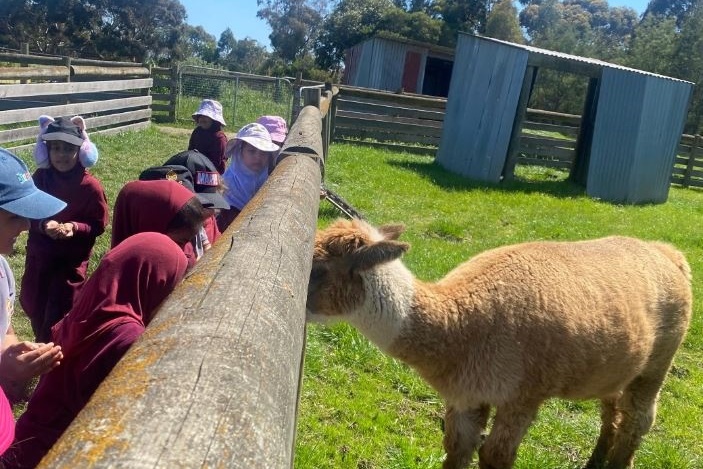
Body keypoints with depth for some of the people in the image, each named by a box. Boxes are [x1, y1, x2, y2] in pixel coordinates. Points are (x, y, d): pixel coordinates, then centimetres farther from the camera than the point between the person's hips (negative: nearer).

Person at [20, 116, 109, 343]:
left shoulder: (90, 186, -17)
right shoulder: (39, 178, -7)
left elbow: (99, 224, -9)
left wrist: (75, 228, -27)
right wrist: (43, 225, -22)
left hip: (72, 259, -4)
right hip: (38, 254, 5)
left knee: (60, 315, 2)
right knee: (33, 306, 19)